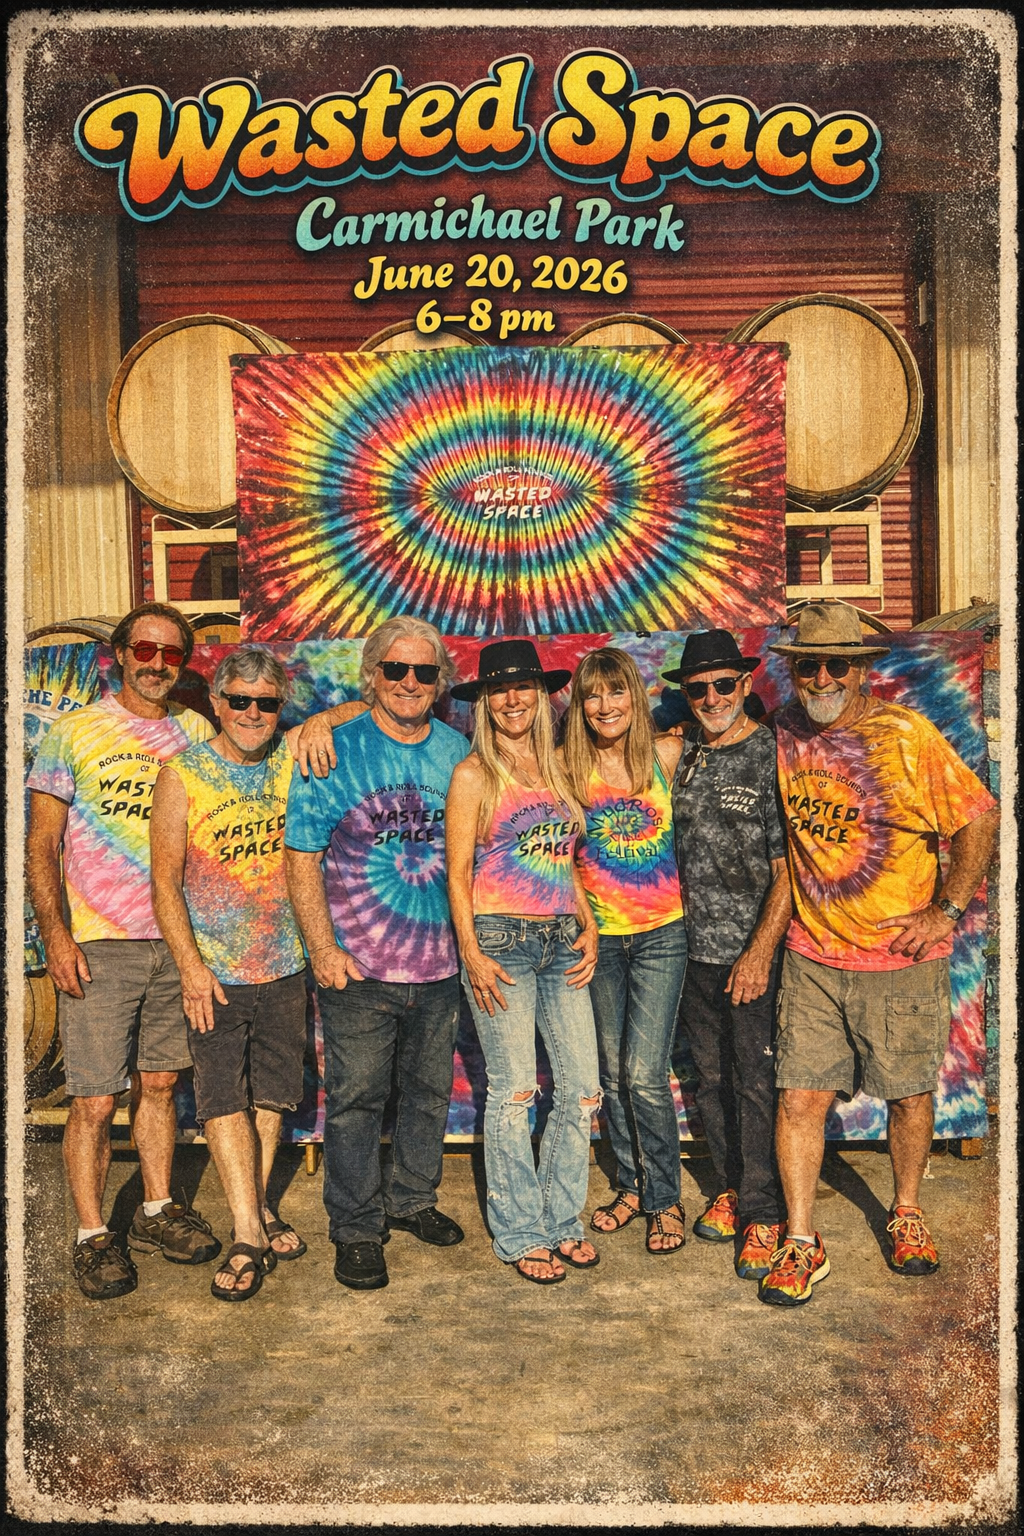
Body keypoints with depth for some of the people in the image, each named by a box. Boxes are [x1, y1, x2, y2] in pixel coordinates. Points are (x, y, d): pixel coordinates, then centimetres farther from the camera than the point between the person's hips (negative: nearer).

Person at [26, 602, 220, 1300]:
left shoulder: (196, 733, 8)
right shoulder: (75, 734, -2)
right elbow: (42, 848, -2)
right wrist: (56, 935, -12)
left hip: (176, 941, 4)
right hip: (98, 947, -3)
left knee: (159, 1082, 15)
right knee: (95, 1101, 1)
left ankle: (157, 1212, 31)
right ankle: (92, 1235, 18)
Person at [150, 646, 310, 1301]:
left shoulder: (293, 756, 0)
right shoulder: (183, 773, -7)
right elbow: (165, 878, -8)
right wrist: (191, 966, -13)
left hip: (285, 964, 3)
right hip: (214, 969, -3)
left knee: (273, 1092, 13)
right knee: (224, 1096, -5)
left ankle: (257, 1206, 31)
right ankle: (249, 1234, 4)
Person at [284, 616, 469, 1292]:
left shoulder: (456, 751, 5)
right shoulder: (334, 750, -6)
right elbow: (302, 859, -5)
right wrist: (324, 949, -12)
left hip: (440, 961, 4)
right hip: (359, 965, -4)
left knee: (430, 1090, 17)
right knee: (356, 1098, 4)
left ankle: (412, 1200, 37)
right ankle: (356, 1229, 21)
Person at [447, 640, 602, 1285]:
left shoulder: (556, 768, 13)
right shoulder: (473, 775, -2)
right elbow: (457, 873, -4)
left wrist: (589, 926, 7)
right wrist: (472, 953, -11)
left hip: (562, 941, 5)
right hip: (502, 940, -5)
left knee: (583, 1088, 4)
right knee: (514, 1093, 0)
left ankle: (562, 1220, 23)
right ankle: (521, 1234, 17)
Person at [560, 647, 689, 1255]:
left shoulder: (666, 754, -4)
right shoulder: (569, 767, -4)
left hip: (661, 933, -2)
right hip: (599, 935, 2)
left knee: (645, 1075, -5)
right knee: (614, 1074, 12)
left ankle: (666, 1199, 15)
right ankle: (632, 1186, 31)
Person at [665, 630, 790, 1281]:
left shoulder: (773, 755, -8)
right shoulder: (678, 753, 7)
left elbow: (788, 866, -10)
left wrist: (760, 952, -14)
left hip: (753, 951, -5)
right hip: (695, 948, 5)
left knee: (756, 1081, 1)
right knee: (712, 1077, 14)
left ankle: (763, 1214, 16)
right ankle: (731, 1189, 31)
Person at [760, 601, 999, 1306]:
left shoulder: (907, 734, -11)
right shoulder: (783, 734, 0)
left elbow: (978, 819, -4)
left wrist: (947, 910, -9)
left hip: (902, 956, -2)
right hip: (812, 955, 2)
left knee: (911, 1091, 13)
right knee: (800, 1095, 0)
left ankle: (907, 1214, 38)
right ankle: (802, 1243, 15)